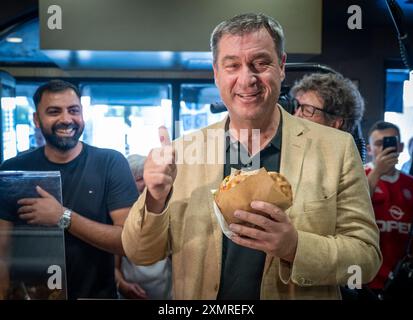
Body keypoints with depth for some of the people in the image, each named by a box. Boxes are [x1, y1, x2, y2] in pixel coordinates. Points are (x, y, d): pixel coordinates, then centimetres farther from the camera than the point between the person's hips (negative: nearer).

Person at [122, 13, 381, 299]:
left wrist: (296, 246, -29)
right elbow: (141, 254, -7)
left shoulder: (336, 149, -14)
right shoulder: (184, 151, -10)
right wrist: (156, 199, -26)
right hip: (195, 292, 2)